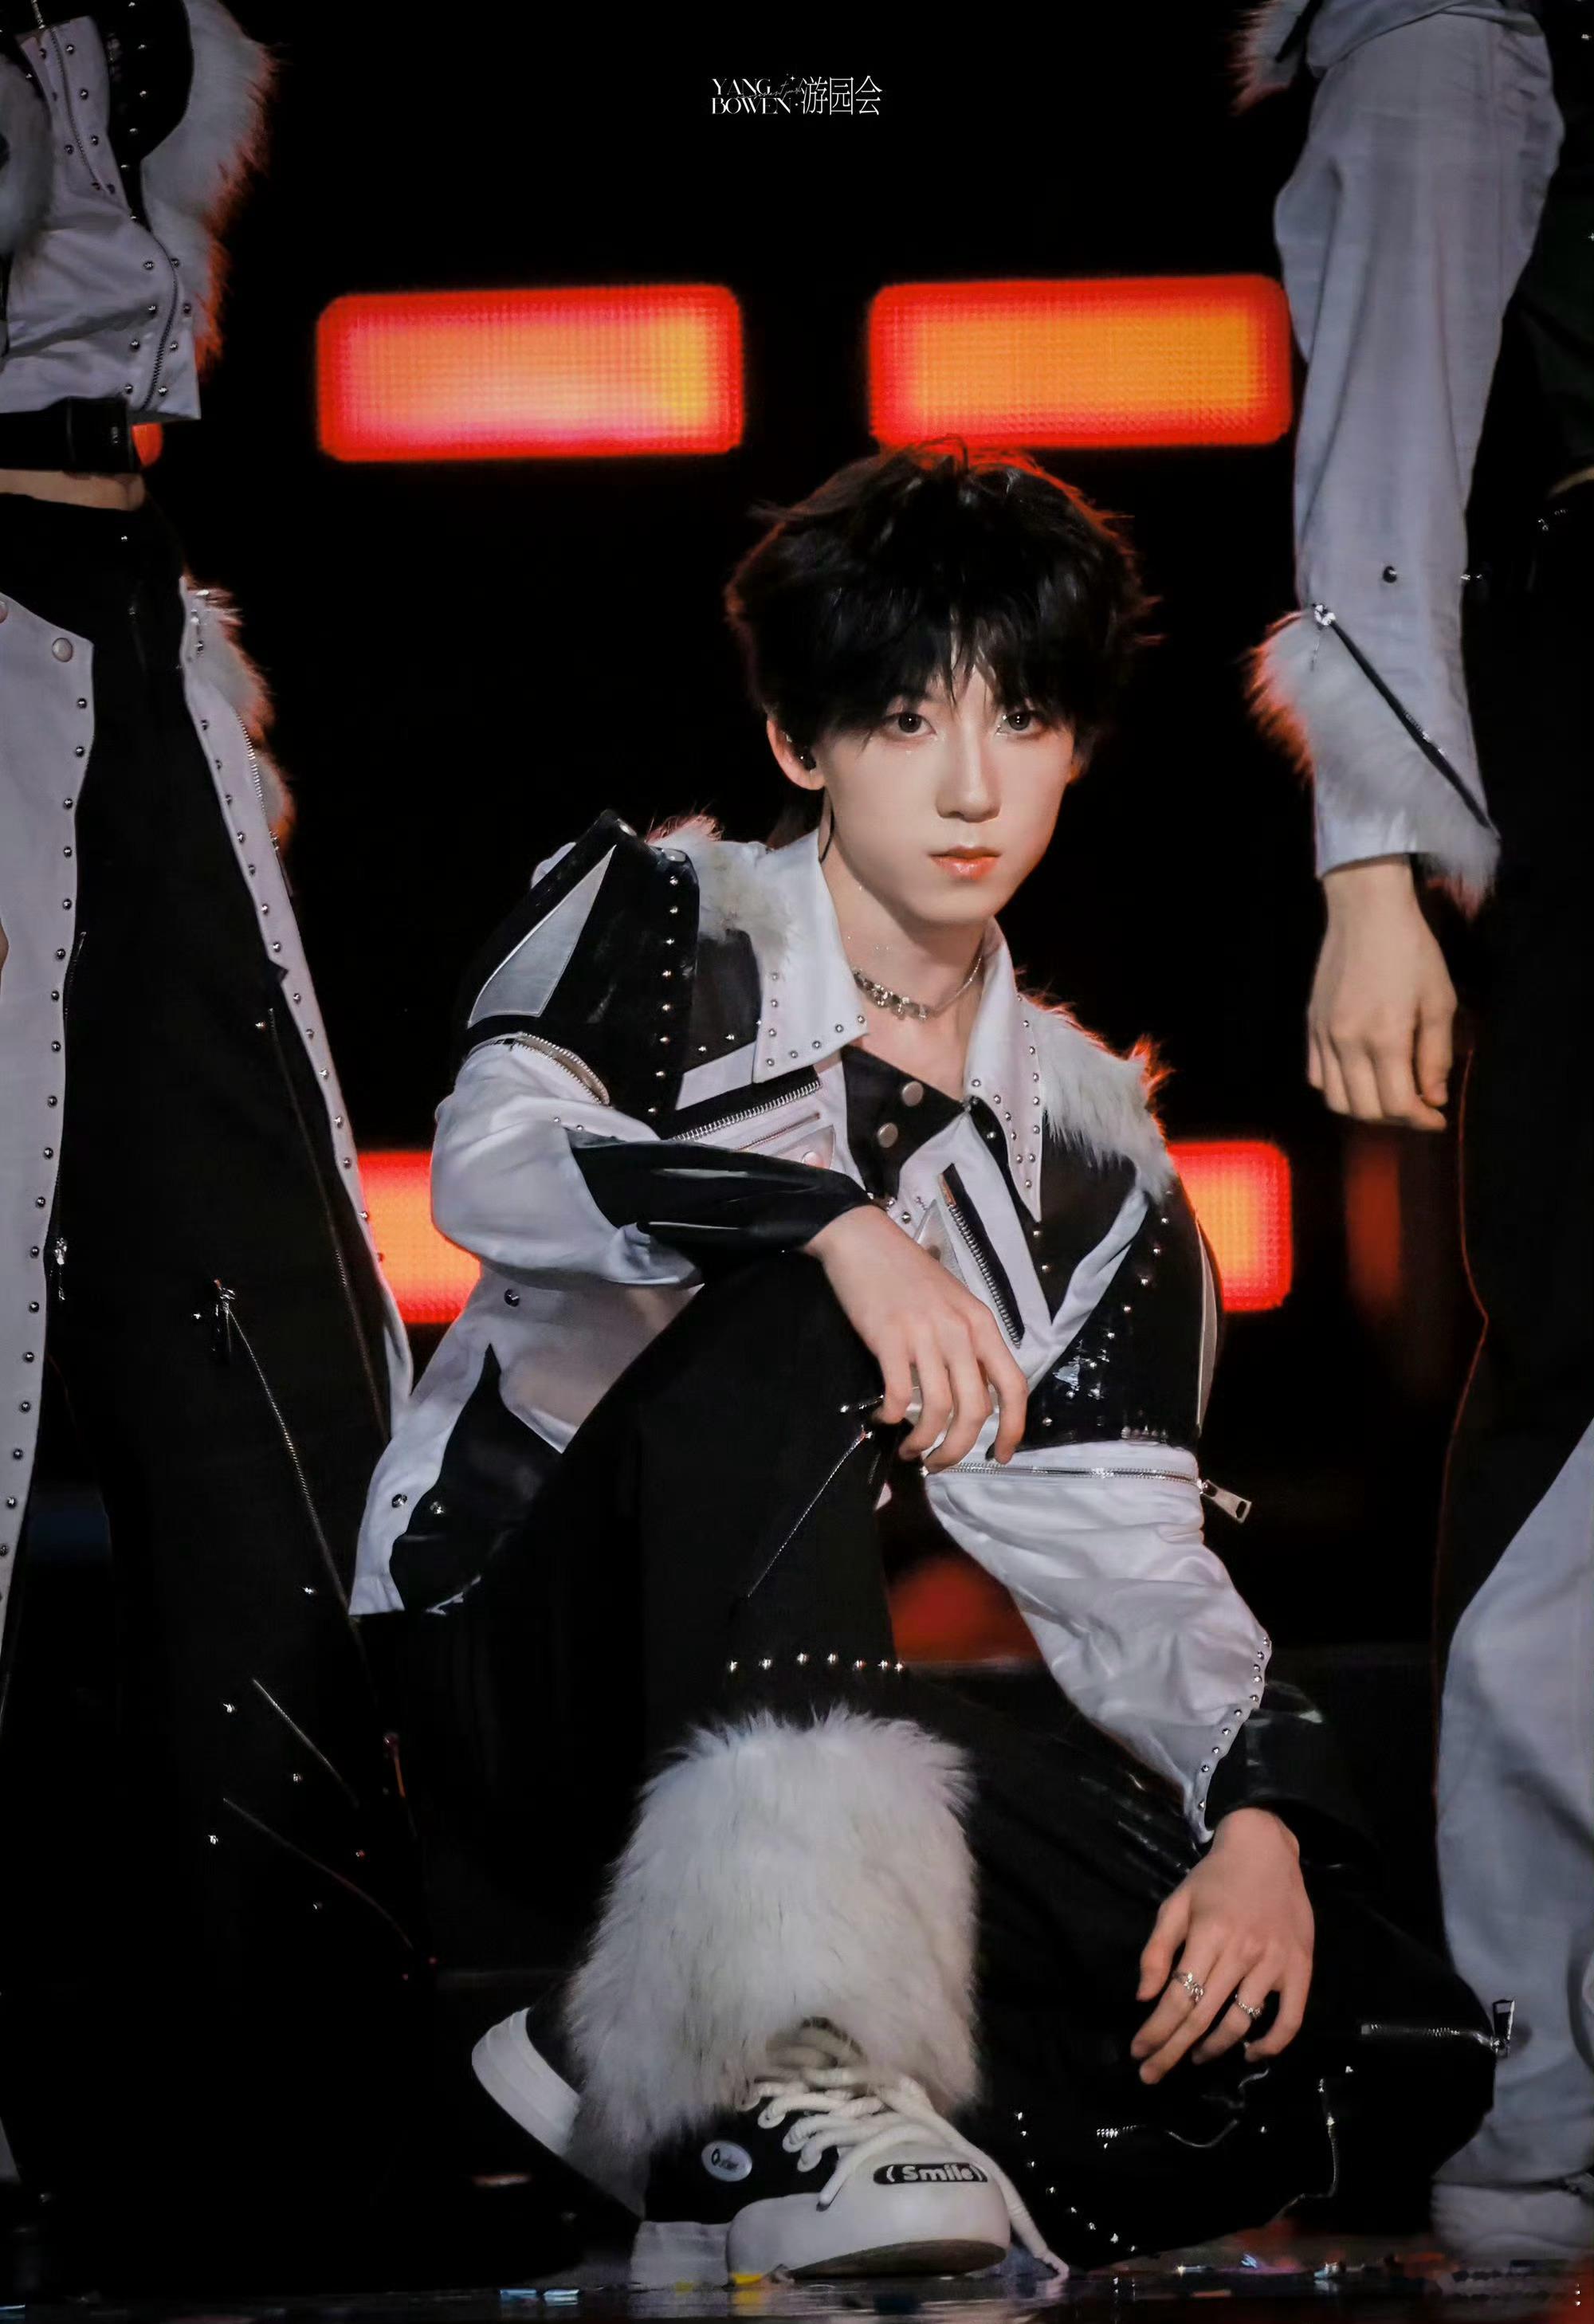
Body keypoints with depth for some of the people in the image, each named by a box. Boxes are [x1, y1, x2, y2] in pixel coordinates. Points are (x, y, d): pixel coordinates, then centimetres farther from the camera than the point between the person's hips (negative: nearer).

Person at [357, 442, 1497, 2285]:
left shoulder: (1085, 1147, 12)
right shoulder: (658, 920, 0)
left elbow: (1123, 1548, 3)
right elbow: (491, 1163, -21)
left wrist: (1264, 1818, -15)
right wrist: (833, 1220, -37)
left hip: (782, 1705, 4)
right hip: (524, 1655, -4)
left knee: (1399, 2043, -16)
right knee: (782, 1315, -35)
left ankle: (636, 2086, -25)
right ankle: (774, 2057, -46)